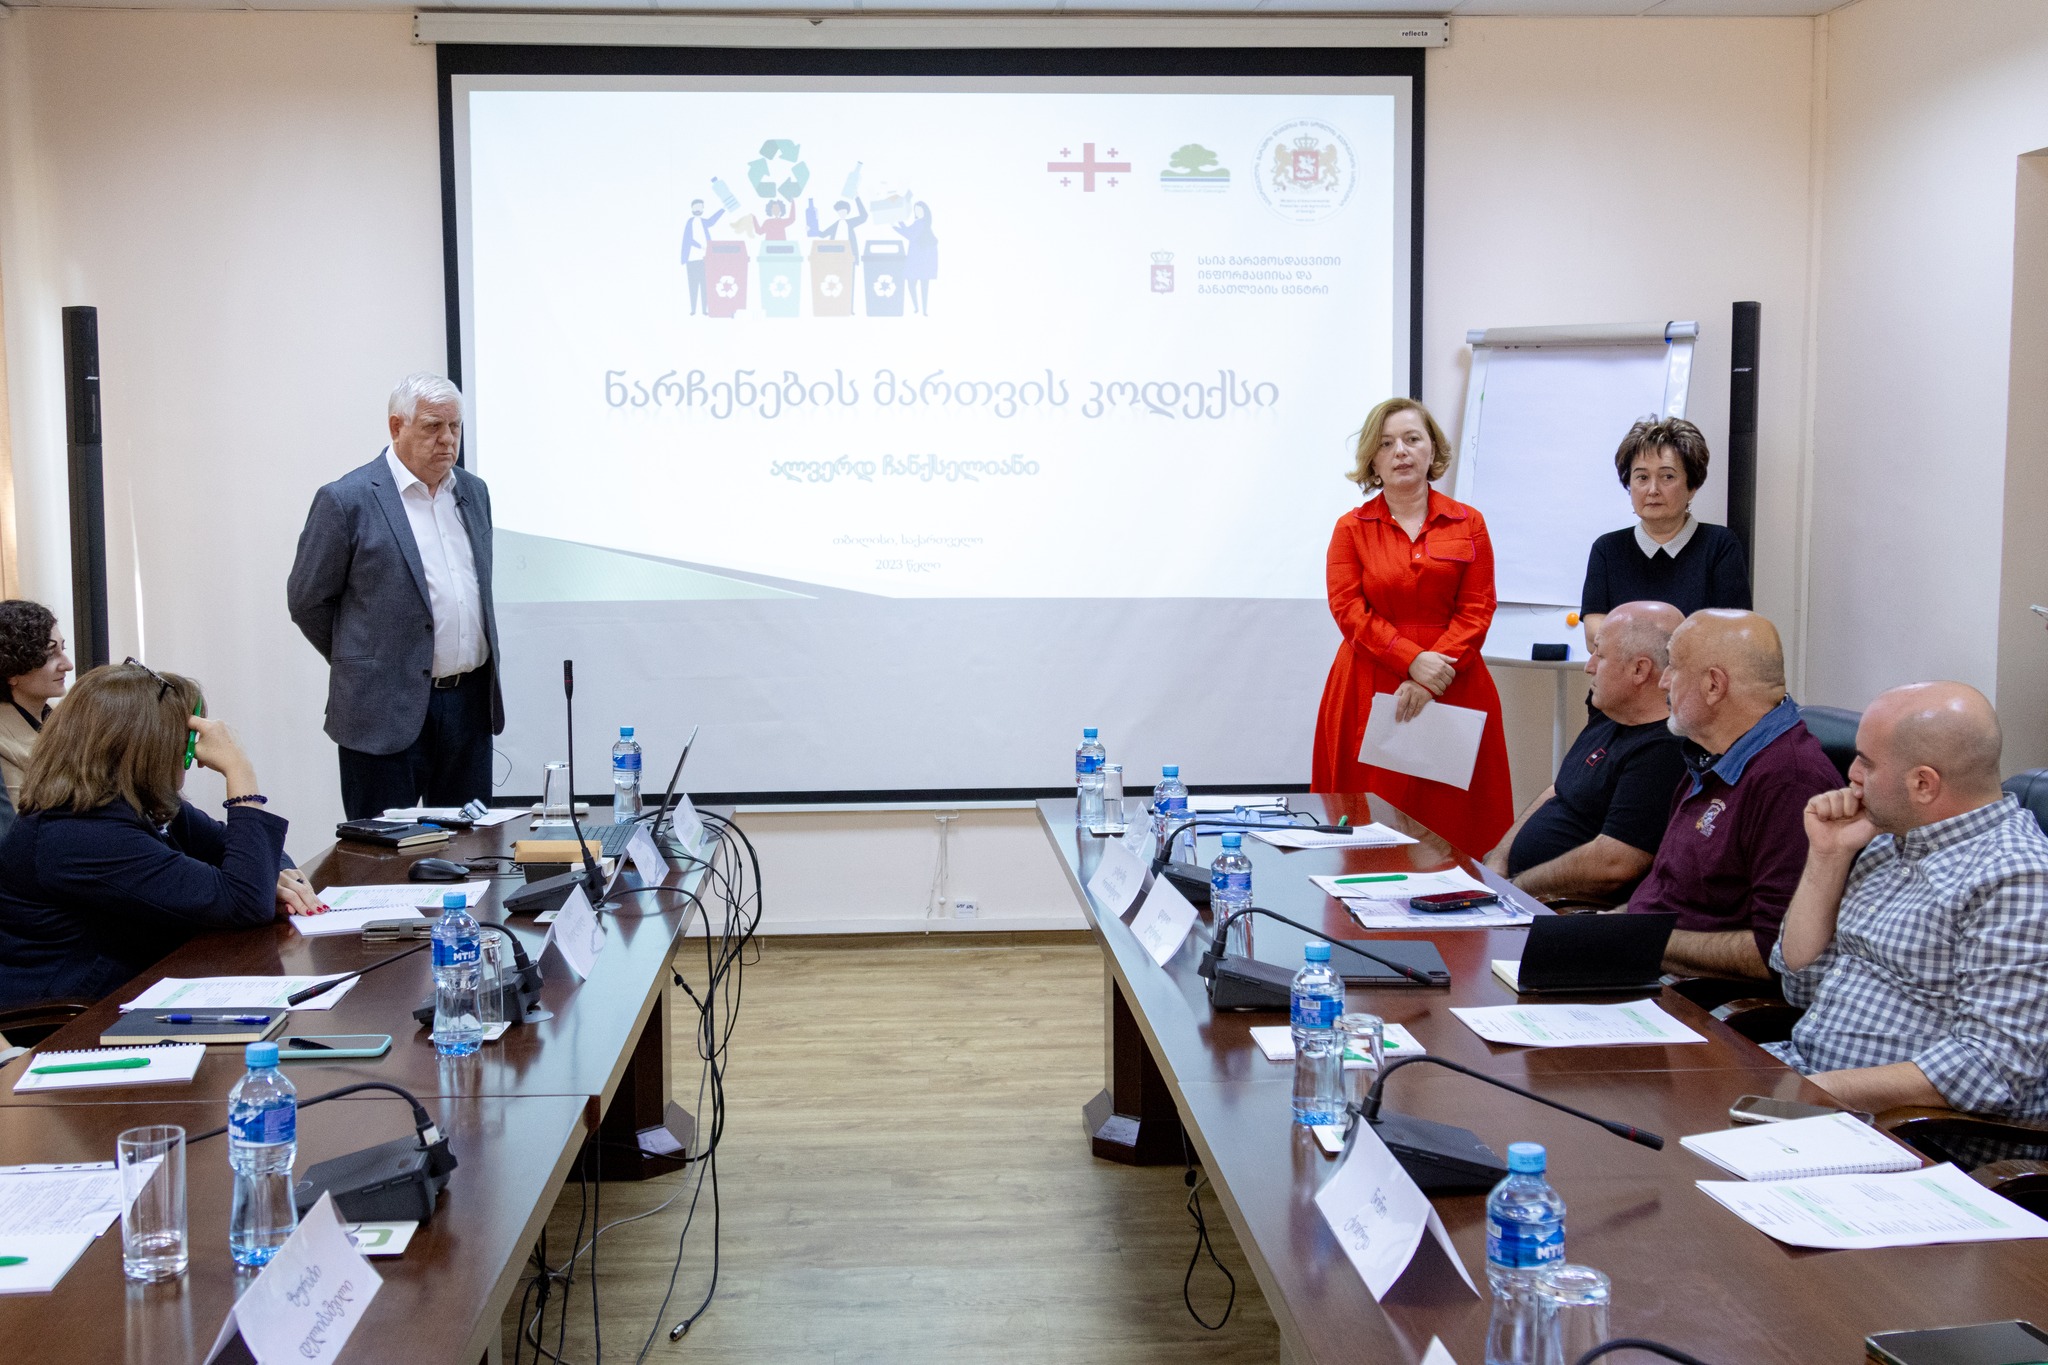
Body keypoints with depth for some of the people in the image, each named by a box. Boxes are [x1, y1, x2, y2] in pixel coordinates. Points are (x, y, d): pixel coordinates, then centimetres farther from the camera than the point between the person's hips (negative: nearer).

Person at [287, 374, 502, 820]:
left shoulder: (474, 492, 12)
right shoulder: (345, 500, -8)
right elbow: (307, 600, -2)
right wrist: (358, 665, 5)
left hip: (471, 702, 6)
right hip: (388, 710, -6)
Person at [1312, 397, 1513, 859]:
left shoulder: (1468, 525, 7)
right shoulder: (1351, 527, 7)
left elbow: (1477, 610, 0)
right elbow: (1349, 609, -2)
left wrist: (1427, 680, -12)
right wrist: (1412, 660, -14)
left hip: (1453, 692, 1)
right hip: (1371, 690, 0)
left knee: (1453, 824, -1)